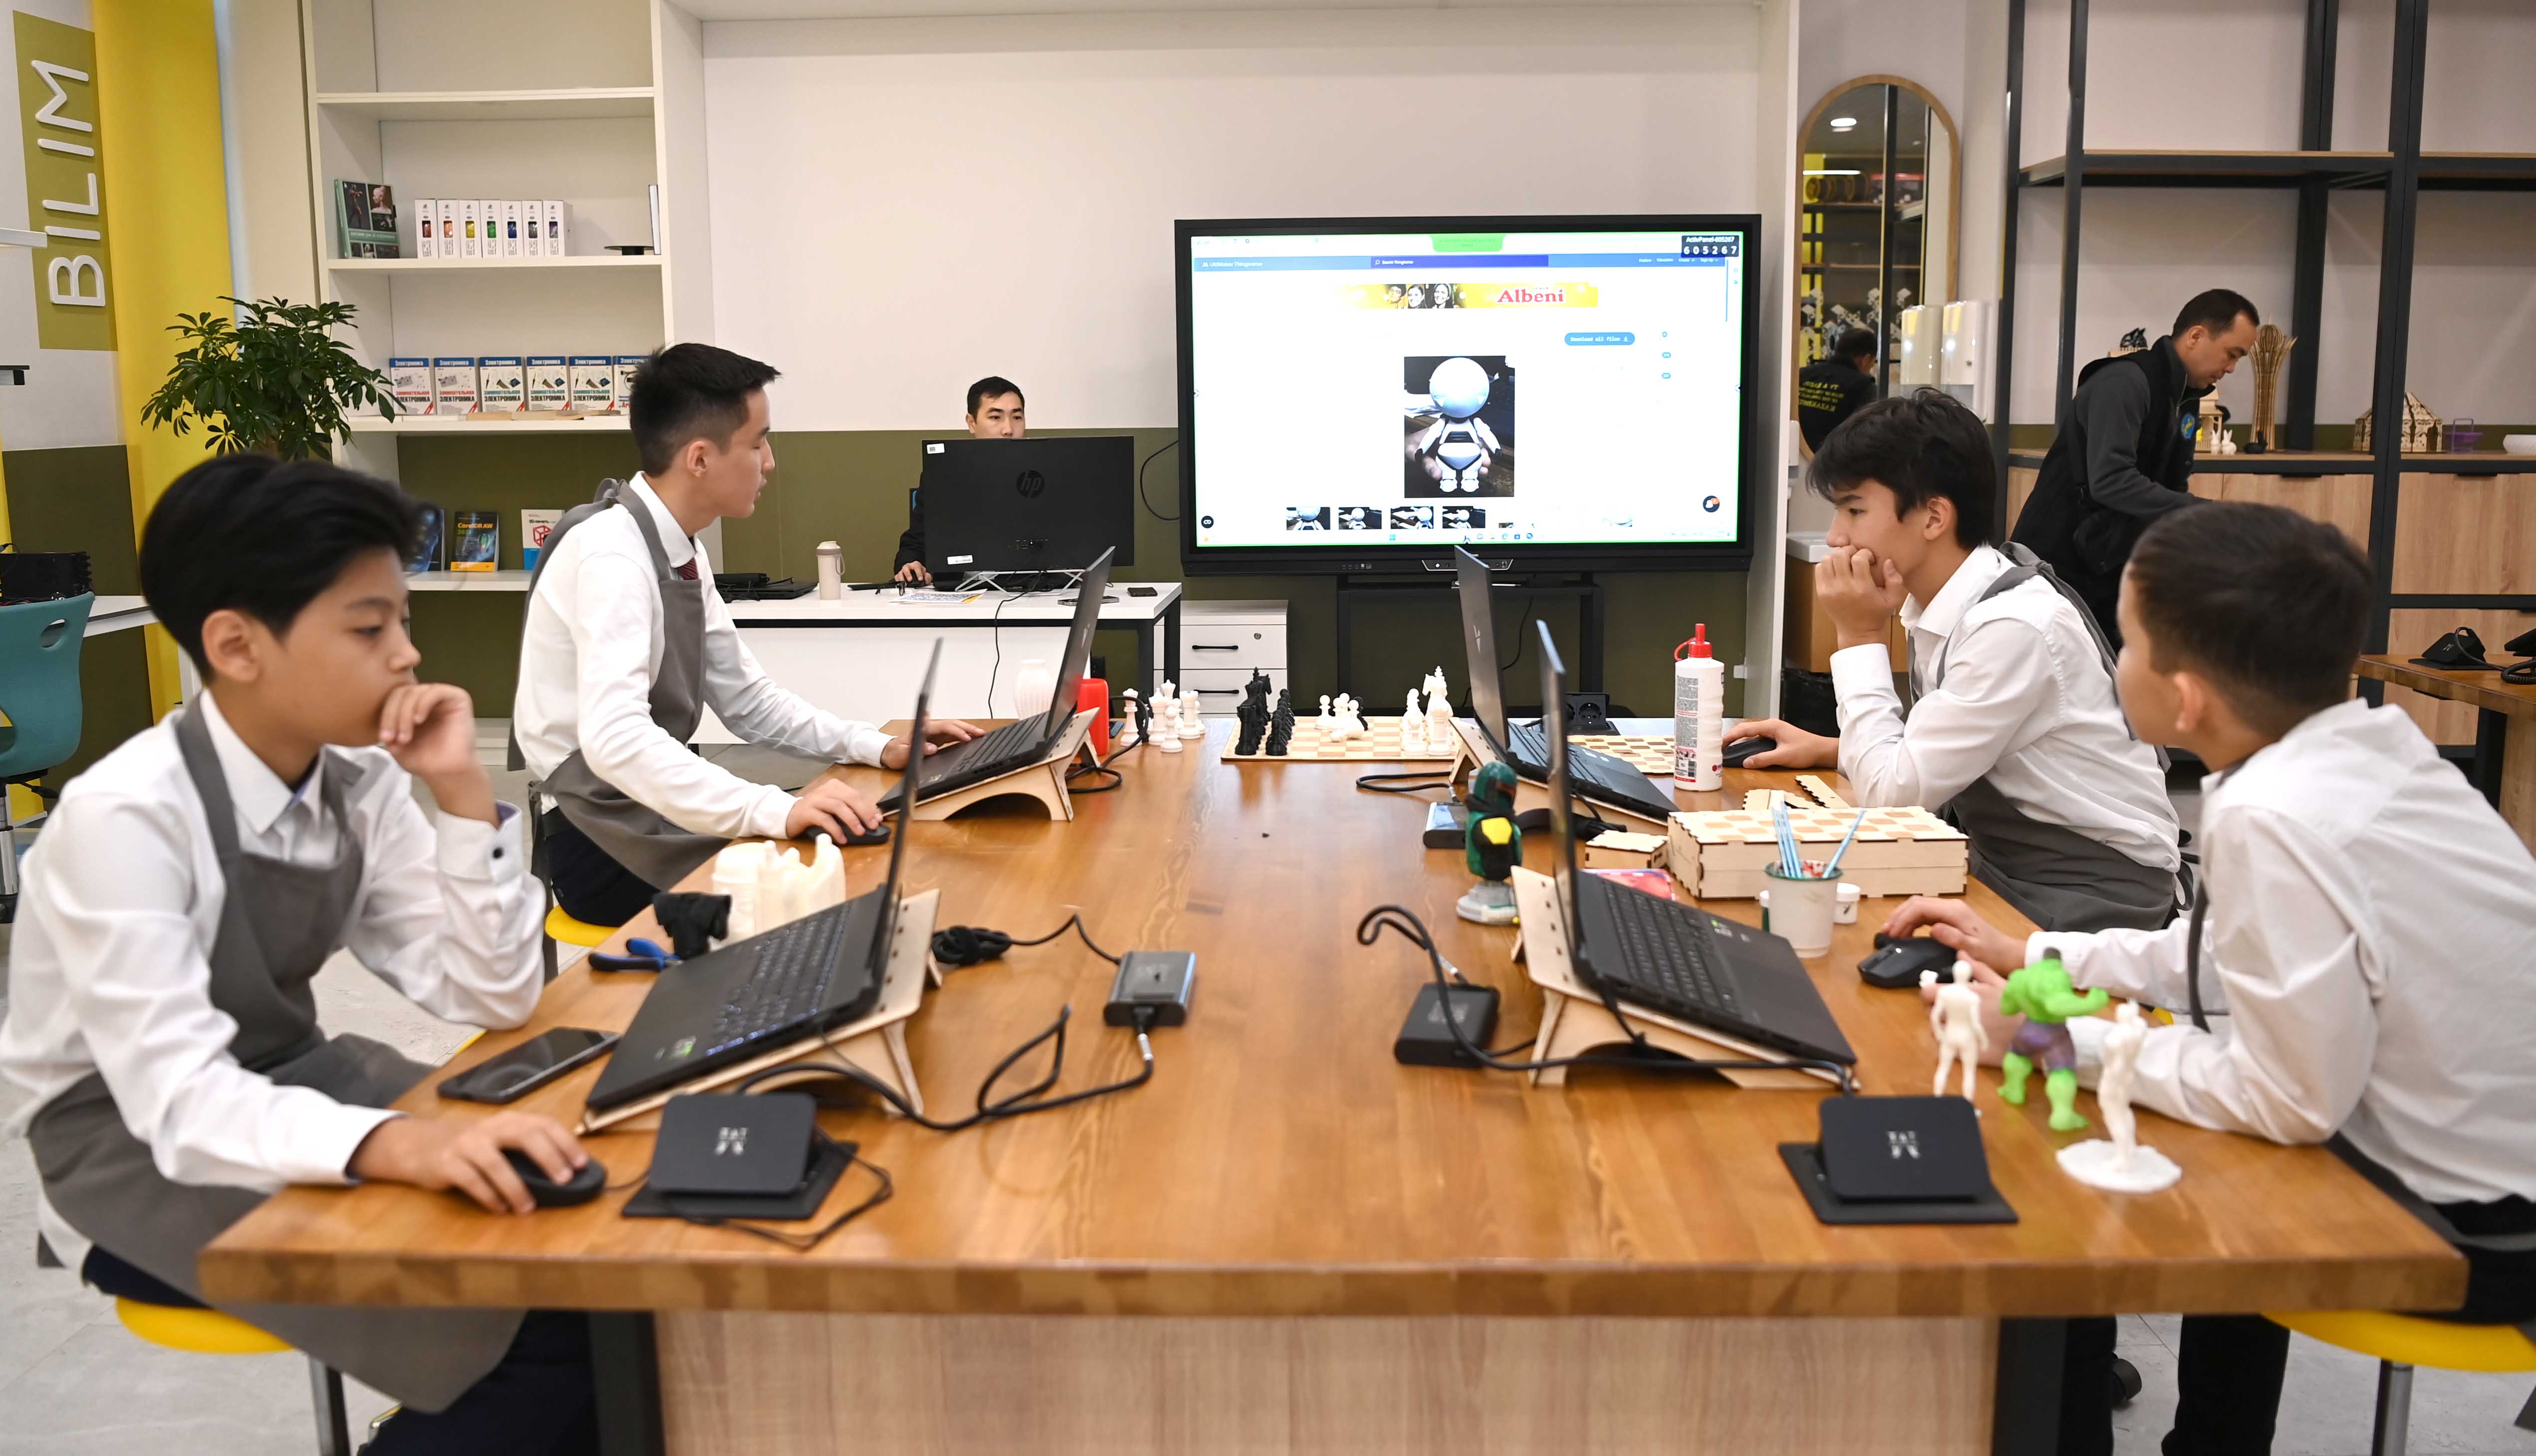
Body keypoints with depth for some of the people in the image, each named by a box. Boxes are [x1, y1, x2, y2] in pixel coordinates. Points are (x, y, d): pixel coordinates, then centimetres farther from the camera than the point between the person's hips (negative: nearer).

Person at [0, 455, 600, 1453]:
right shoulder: (124, 818, -25)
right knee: (537, 1329, -22)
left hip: (286, 1084, 6)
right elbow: (181, 1100, -32)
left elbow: (493, 1000, -7)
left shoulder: (360, 781, -7)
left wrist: (460, 791, -18)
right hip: (137, 1156, -6)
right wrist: (395, 1143, -51)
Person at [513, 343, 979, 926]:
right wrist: (772, 809, -42)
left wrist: (878, 746, 1)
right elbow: (614, 739, -34)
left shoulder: (681, 550, 5)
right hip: (606, 844, -8)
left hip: (653, 812, 8)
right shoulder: (612, 553, -22)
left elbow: (747, 701, 13)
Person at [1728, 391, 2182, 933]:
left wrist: (1860, 638, -16)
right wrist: (1827, 750, 5)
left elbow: (1892, 791, -21)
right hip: (2006, 866, 7)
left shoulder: (2014, 626, -24)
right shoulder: (1946, 604, 1)